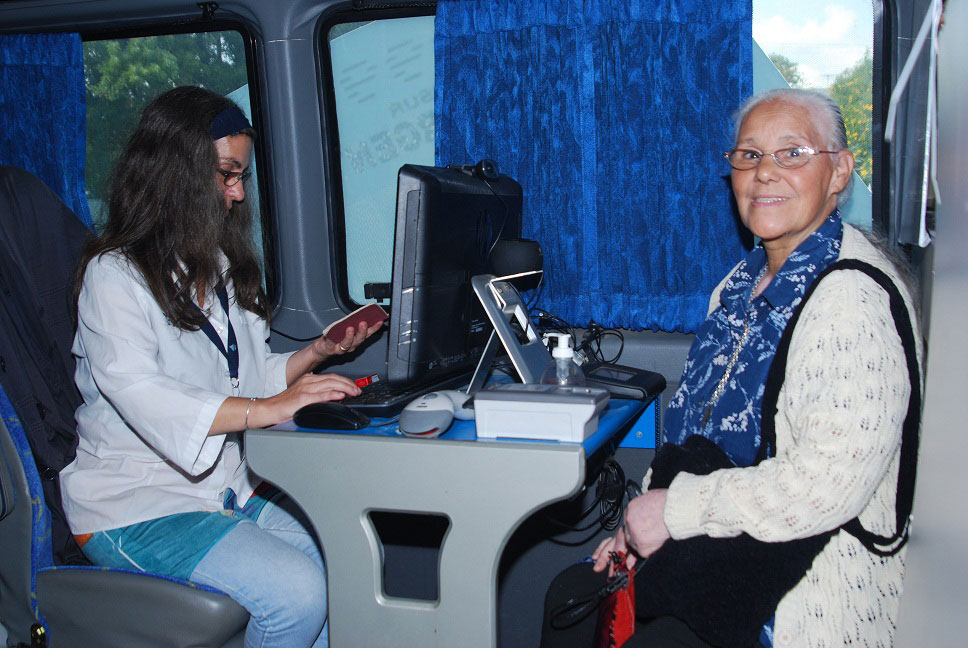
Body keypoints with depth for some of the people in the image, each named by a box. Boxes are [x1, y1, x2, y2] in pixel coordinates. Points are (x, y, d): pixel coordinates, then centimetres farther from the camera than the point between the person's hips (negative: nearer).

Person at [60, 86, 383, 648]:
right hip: (136, 507, -7)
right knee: (296, 591, -25)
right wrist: (266, 409, -35)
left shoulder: (221, 265, 16)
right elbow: (139, 393, -27)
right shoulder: (115, 275, -10)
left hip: (227, 485, 7)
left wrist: (318, 354, 1)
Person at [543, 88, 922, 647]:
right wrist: (646, 522, 6)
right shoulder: (745, 282, 10)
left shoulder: (855, 297, -21)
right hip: (714, 561, 9)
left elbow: (830, 480, -29)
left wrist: (677, 509, -22)